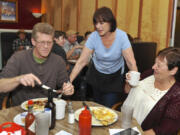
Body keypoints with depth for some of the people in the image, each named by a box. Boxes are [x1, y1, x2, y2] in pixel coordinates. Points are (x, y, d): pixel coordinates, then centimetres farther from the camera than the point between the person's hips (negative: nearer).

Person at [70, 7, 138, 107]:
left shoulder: (121, 36, -22)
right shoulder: (94, 37, -19)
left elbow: (131, 62, -24)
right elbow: (81, 62, -20)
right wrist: (68, 81, -27)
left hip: (115, 77, -2)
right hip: (96, 75, 2)